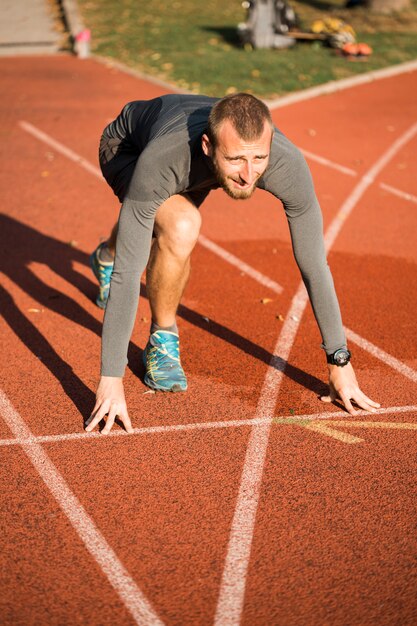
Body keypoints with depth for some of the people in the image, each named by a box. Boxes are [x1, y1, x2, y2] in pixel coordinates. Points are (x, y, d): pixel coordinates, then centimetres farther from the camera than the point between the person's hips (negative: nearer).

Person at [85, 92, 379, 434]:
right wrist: (111, 380, -47)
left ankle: (107, 256, 70)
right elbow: (128, 272, -46)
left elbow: (315, 264, -30)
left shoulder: (288, 165, -41)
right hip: (126, 145, -4)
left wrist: (340, 361, -25)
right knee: (180, 230, -36)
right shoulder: (160, 164, -49)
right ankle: (162, 339, -8)